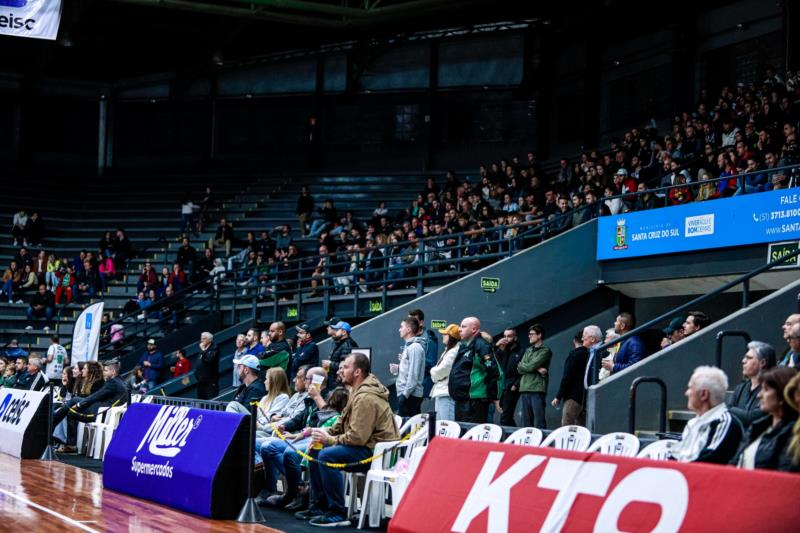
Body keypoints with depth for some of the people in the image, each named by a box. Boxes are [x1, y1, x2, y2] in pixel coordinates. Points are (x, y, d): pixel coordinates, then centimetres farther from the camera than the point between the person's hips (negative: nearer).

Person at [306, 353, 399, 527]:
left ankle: (338, 514, -21)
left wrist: (329, 439, -15)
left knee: (326, 455, -27)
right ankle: (320, 506, 15)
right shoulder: (357, 391, 13)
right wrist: (325, 434, 4)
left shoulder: (366, 398, -22)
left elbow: (357, 437, -26)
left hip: (375, 452, -11)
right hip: (366, 446, 11)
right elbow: (343, 421, 21)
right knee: (315, 451, 11)